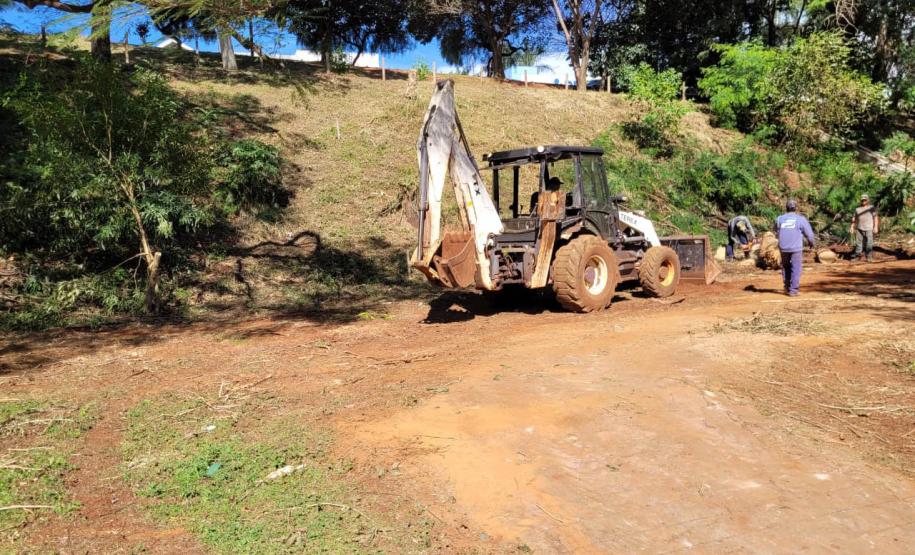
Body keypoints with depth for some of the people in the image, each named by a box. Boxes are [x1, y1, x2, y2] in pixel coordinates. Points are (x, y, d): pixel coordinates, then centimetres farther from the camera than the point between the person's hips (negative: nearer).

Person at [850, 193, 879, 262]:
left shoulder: (872, 208, 2)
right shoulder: (857, 208, 12)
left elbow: (876, 217, -4)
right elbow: (854, 218, 15)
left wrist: (876, 227, -12)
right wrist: (852, 227, 8)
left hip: (869, 228, -3)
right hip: (859, 228, 3)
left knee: (869, 243, -3)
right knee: (858, 242, 2)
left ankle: (869, 257, 3)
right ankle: (858, 256, 8)